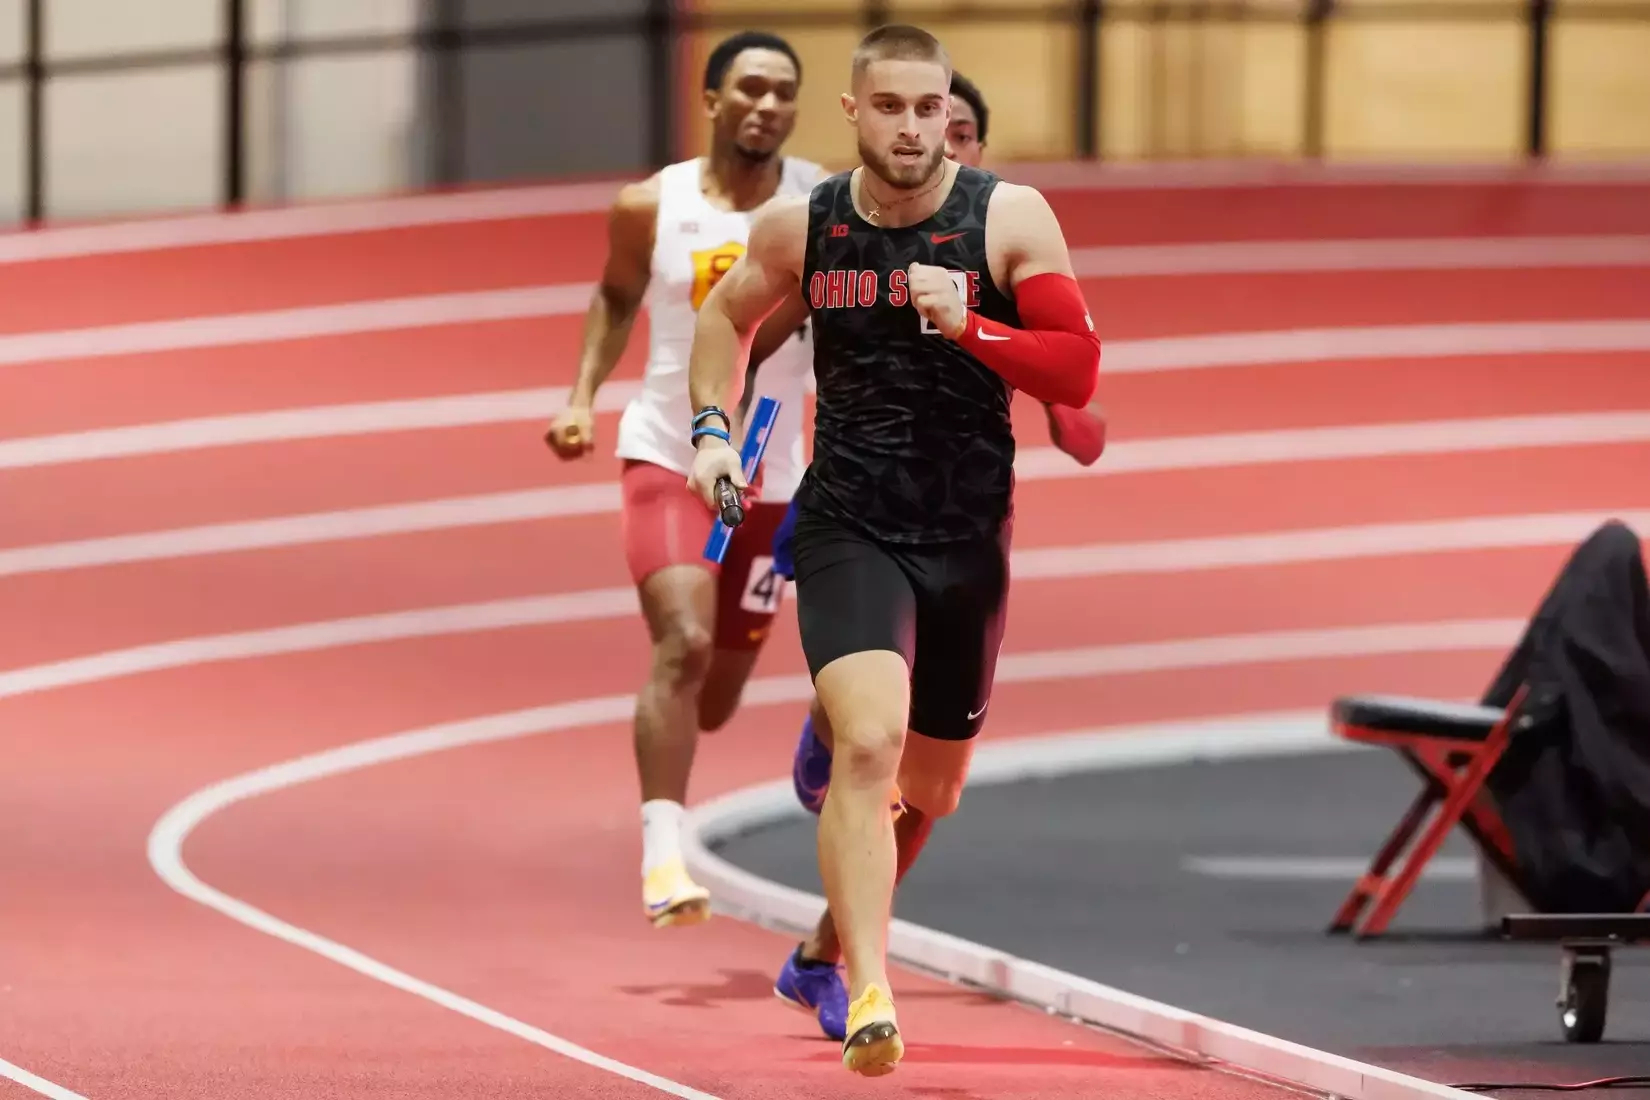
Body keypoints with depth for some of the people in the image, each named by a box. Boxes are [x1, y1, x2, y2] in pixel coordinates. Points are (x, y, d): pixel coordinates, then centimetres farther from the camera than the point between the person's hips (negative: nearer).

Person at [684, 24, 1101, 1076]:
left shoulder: (1009, 218, -7)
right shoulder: (800, 227, -1)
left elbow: (1079, 370, -9)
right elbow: (728, 316, 20)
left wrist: (969, 326, -23)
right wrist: (711, 427, 5)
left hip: (968, 542, 1)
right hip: (848, 529, -1)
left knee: (933, 789, 15)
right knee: (868, 744, -25)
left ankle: (832, 941, 51)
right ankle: (869, 999, -28)